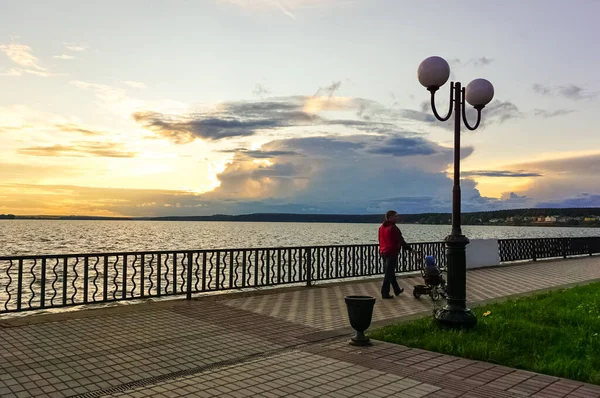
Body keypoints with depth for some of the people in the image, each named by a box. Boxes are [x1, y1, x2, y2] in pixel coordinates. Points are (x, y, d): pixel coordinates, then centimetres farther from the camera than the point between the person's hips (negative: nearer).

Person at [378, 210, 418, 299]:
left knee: (390, 272, 18)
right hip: (392, 252, -9)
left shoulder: (381, 227, 11)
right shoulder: (393, 228, -16)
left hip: (383, 252, 9)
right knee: (389, 273, -3)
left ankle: (397, 290, 31)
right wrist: (410, 249, -8)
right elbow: (401, 241, -15)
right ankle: (385, 293, -1)